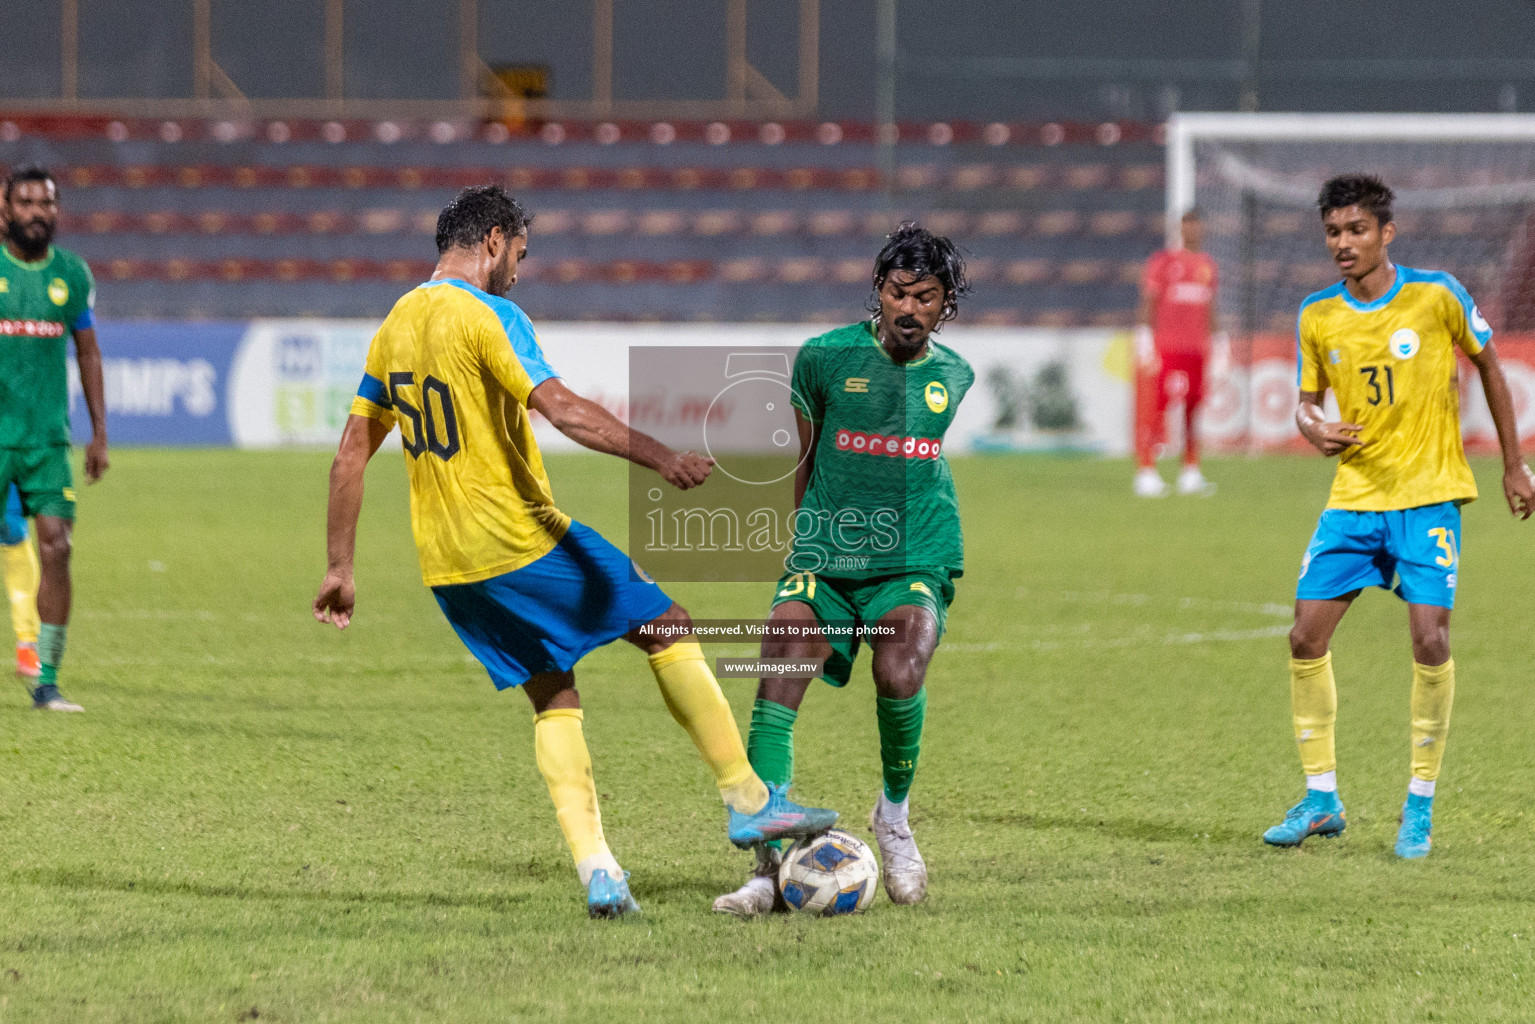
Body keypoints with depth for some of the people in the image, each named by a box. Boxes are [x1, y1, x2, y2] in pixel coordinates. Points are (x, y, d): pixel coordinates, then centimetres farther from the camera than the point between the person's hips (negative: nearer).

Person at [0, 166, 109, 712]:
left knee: (56, 547, -8)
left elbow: (88, 354, 17)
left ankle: (47, 682, -1)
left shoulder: (72, 274, 8)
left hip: (49, 436, 2)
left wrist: (99, 433, 13)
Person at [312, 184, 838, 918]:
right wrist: (661, 457, -31)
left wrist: (339, 568, 19)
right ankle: (747, 801, 4)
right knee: (669, 630, 5)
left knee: (554, 701, 14)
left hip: (448, 568, 7)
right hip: (521, 541, -7)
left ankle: (596, 871, 2)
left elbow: (351, 454, 15)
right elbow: (561, 409, -26)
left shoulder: (394, 328, 13)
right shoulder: (487, 316, -11)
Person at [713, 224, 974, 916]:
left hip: (916, 563, 0)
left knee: (899, 677, -26)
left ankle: (895, 814, 2)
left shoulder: (956, 377, 6)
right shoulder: (826, 357, 0)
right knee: (776, 686, -17)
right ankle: (769, 866, -13)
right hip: (825, 562, 0)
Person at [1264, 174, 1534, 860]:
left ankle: (1420, 806, 0)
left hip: (1428, 496, -4)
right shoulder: (1317, 317, 2)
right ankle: (1320, 798, 10)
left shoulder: (1435, 296, -7)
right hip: (1354, 495, 4)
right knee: (1306, 637, -4)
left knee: (1429, 640, -15)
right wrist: (1314, 429, -12)